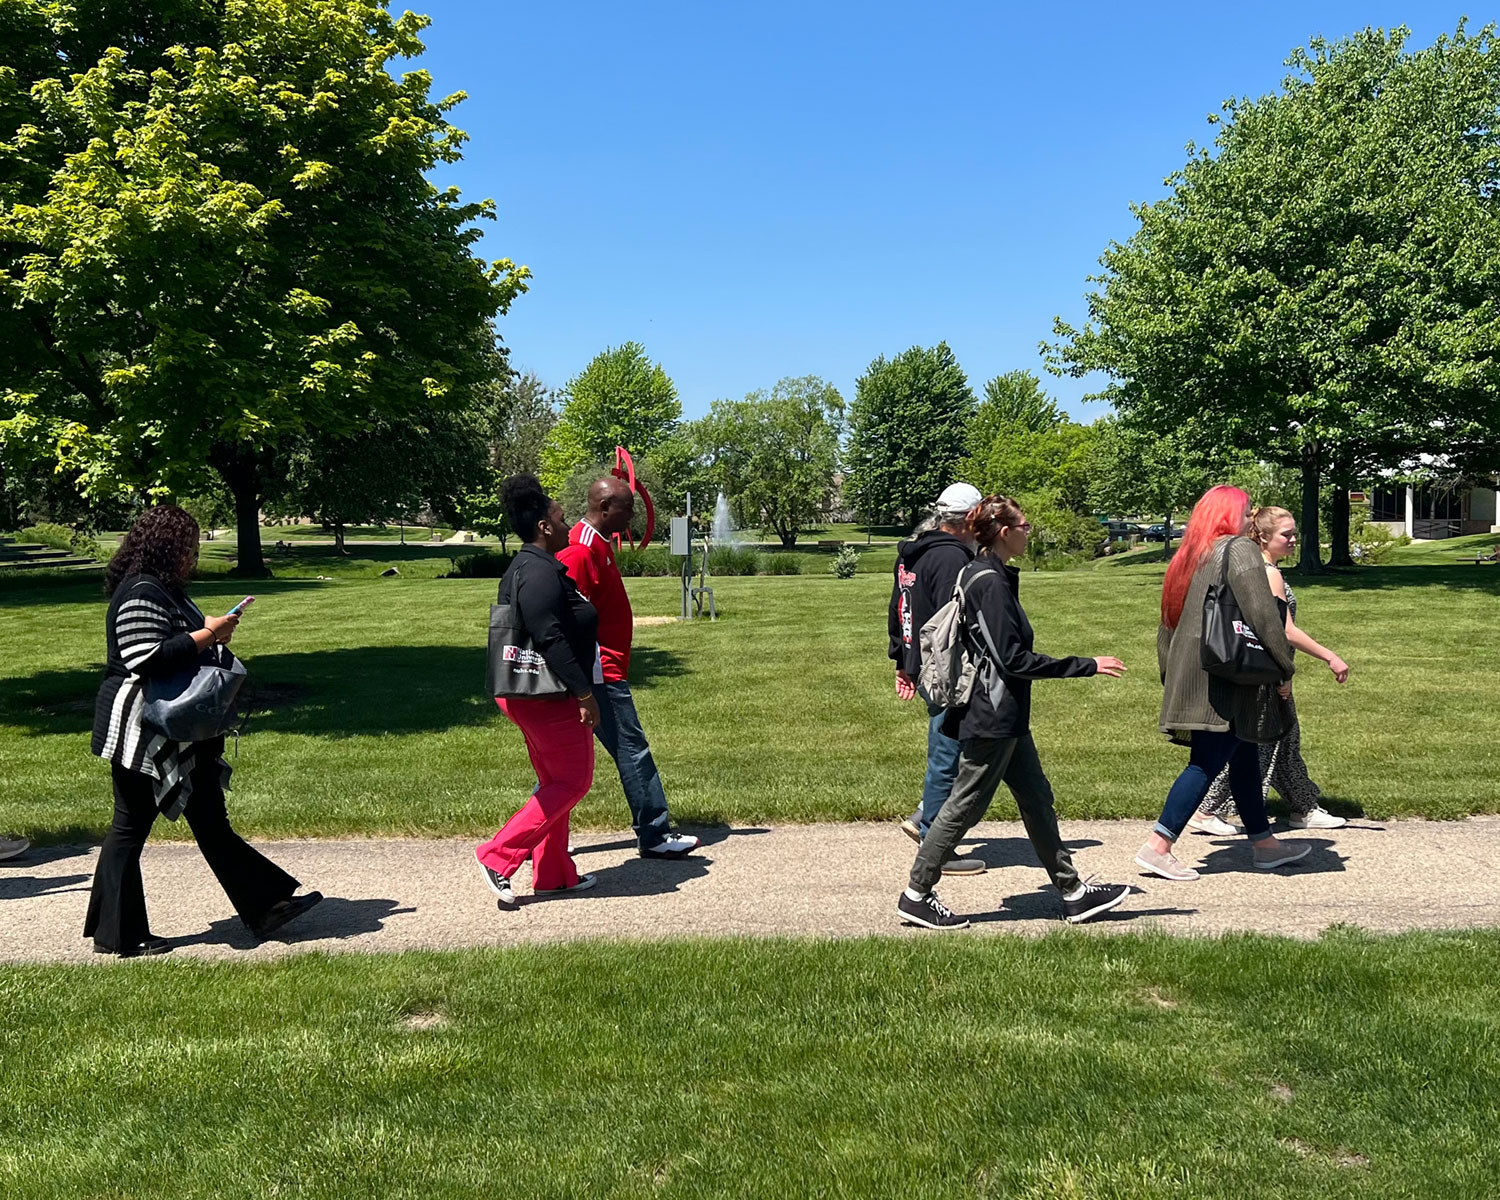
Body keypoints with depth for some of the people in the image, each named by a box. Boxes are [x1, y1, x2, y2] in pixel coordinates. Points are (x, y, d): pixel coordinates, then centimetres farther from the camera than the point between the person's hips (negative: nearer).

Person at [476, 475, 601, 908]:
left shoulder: (525, 568, 14)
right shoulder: (541, 574, -19)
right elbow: (551, 640, -26)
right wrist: (584, 693, -22)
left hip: (526, 694, 11)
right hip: (549, 697, -11)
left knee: (554, 783, 17)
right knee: (572, 782, -1)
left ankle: (554, 873, 24)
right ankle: (499, 855, -3)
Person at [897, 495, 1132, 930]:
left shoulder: (986, 576, 11)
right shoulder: (991, 583, -19)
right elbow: (1013, 659, -22)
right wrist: (1087, 665, -18)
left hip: (1005, 716, 10)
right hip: (992, 717, -10)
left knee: (1036, 799, 14)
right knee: (965, 805, -1)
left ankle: (1073, 892, 23)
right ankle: (916, 897, 9)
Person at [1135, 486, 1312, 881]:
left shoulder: (1188, 556, 15)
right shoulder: (1240, 549, -8)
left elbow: (1167, 624, 18)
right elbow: (1263, 615, -16)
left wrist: (1171, 678, 22)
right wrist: (1285, 670, -9)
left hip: (1190, 678, 9)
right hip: (1224, 679, -9)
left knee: (1244, 758, 17)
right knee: (1207, 763, -5)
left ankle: (1264, 844, 26)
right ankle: (1157, 846, -6)